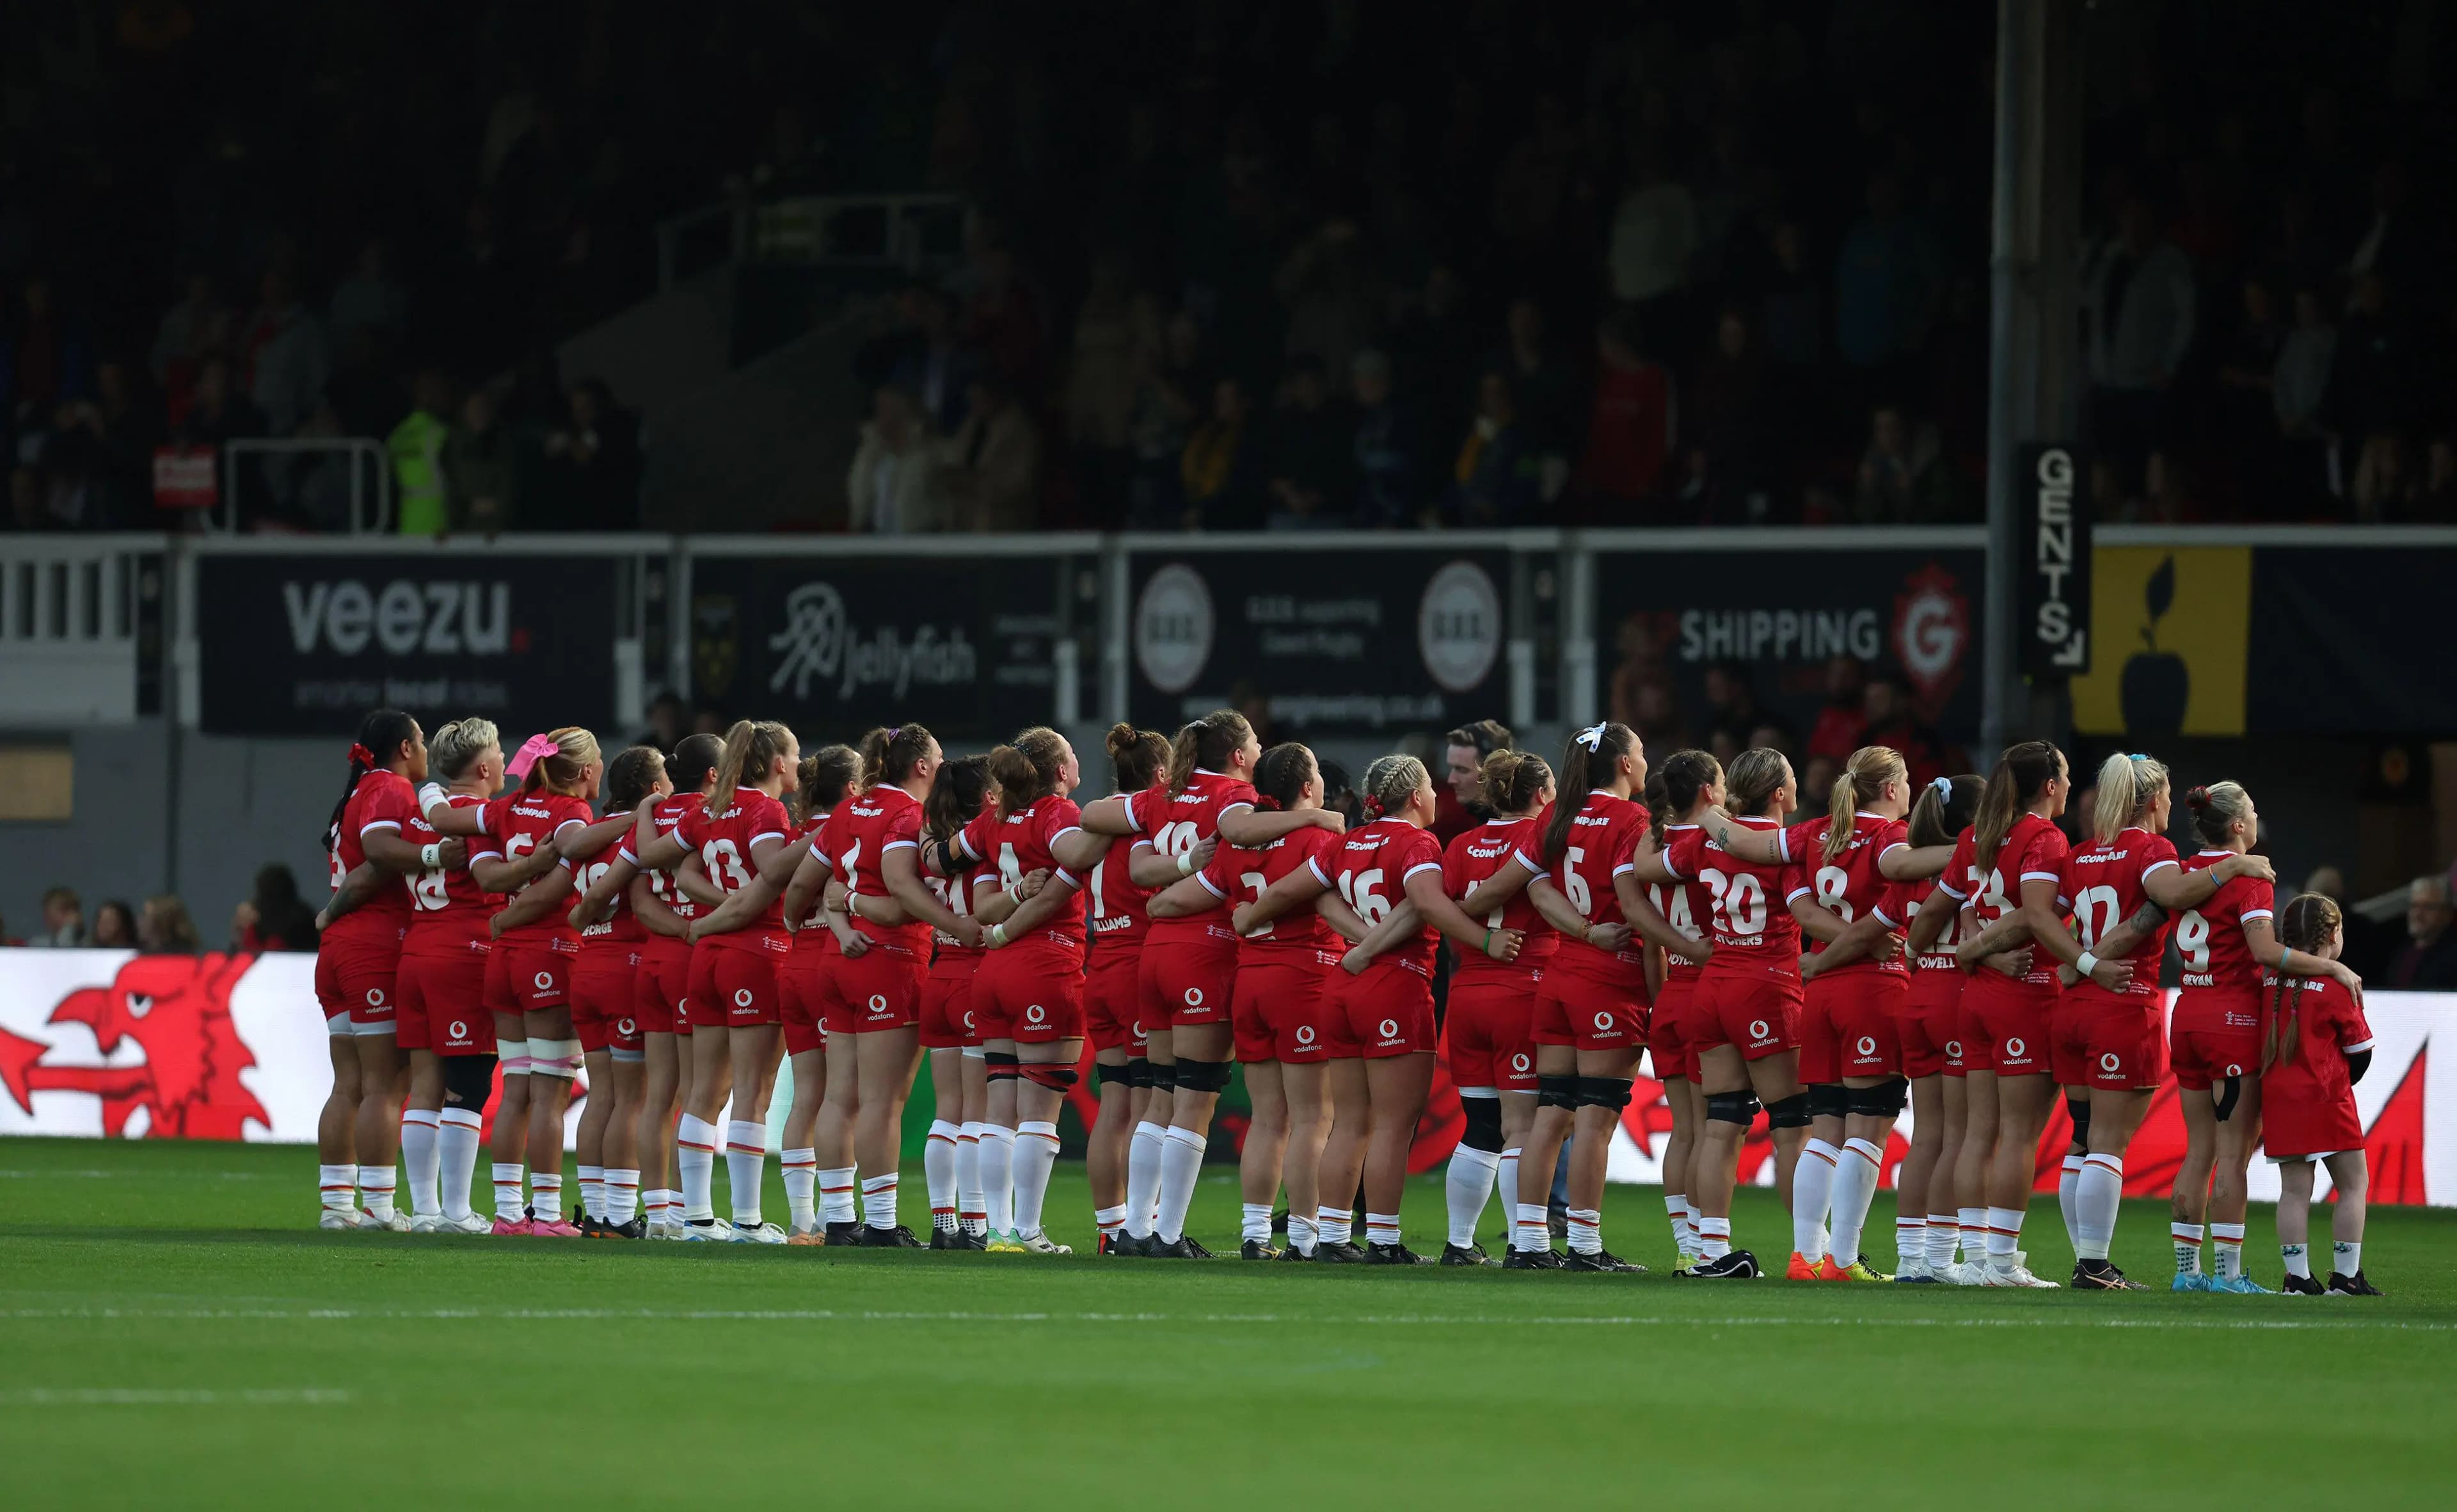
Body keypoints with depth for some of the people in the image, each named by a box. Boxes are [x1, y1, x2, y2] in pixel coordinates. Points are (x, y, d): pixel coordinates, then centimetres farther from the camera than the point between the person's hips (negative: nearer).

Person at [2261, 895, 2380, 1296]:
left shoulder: (2272, 980, 5)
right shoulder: (2340, 985, -9)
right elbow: (2360, 1050, -2)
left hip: (2278, 1096, 5)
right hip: (2326, 1097, -5)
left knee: (2294, 1188, 6)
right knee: (2354, 1184, 5)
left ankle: (2297, 1277, 2)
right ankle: (2345, 1276, 0)